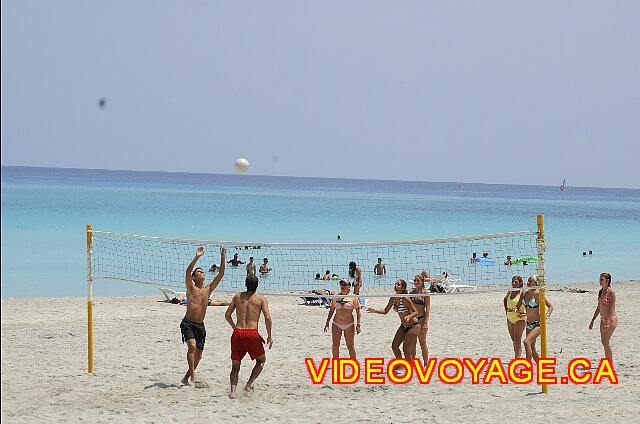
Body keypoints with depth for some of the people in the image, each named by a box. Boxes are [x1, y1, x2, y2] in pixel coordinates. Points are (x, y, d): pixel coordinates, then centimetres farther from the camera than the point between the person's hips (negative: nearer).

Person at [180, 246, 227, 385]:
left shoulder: (208, 289, 10)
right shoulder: (191, 288, -1)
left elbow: (221, 274, 5)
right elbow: (187, 272, -18)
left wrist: (222, 258, -4)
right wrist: (196, 258, -29)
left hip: (200, 325, 5)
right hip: (188, 324, -5)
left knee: (198, 354, 8)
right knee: (192, 346, -26)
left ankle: (187, 377, 24)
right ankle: (192, 375, -22)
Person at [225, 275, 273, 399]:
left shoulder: (237, 297, 12)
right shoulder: (261, 299, 3)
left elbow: (227, 315, 13)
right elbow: (267, 318, -7)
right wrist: (269, 336, 2)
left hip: (238, 333, 3)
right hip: (252, 333, -3)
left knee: (235, 365, 12)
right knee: (261, 360, 21)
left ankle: (233, 390, -7)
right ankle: (250, 383, 4)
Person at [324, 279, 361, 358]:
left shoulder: (353, 298, -1)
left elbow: (358, 312, 0)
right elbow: (331, 311, 14)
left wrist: (358, 325, -8)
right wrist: (327, 323, 10)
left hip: (349, 325, -3)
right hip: (336, 324, 3)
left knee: (350, 346, 0)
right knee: (335, 345, 4)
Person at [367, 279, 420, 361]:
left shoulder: (405, 299, -22)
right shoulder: (393, 299, 0)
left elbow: (416, 312, -21)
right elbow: (385, 311, 9)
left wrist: (409, 316, -40)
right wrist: (374, 311, -5)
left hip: (413, 326, -8)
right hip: (403, 326, 8)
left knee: (406, 349, -7)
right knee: (394, 346, 6)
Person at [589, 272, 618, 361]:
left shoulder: (611, 292, -13)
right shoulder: (601, 292, 11)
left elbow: (612, 308, -18)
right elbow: (599, 308, 18)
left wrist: (608, 322, -25)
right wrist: (592, 321, 18)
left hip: (611, 319, -9)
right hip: (603, 319, 9)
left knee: (605, 342, -11)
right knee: (603, 342, 10)